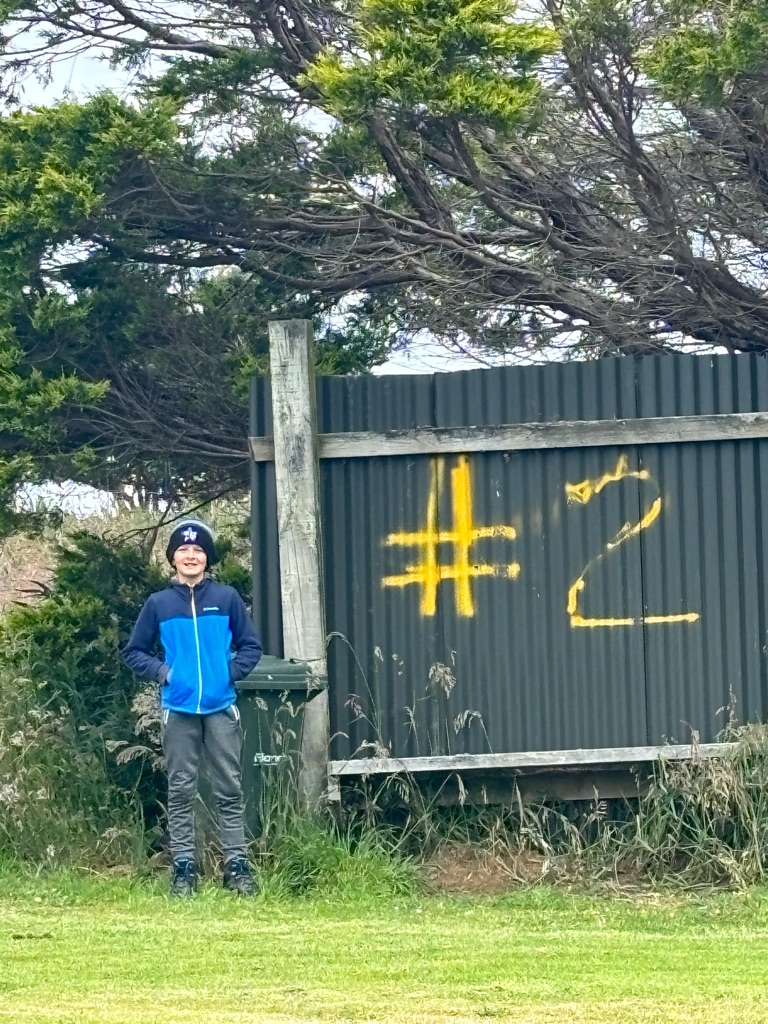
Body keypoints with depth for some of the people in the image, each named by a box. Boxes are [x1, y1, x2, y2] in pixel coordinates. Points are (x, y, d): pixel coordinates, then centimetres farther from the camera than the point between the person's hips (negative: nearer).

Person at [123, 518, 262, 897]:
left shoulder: (227, 598, 3)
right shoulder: (159, 604, 5)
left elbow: (251, 646, 9)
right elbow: (133, 651, 12)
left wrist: (233, 672, -6)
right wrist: (161, 671, -3)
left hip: (221, 708, -1)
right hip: (178, 710, 1)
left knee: (229, 790, 1)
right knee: (180, 791, 4)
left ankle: (237, 865, 4)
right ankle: (183, 867, 8)